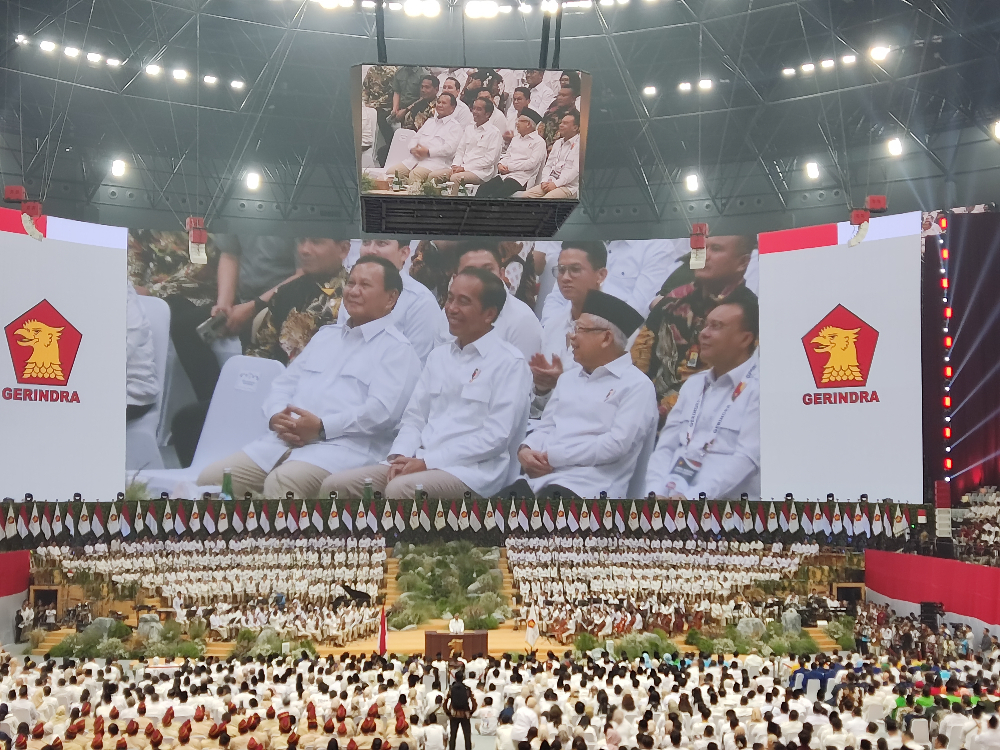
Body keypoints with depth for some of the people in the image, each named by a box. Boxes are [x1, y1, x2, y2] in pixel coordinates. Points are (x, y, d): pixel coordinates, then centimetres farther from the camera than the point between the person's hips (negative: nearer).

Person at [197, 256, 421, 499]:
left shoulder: (396, 349, 5)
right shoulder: (326, 335, 28)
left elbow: (381, 410, -11)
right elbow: (284, 384, 25)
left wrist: (321, 428, -19)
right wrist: (276, 417, 1)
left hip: (343, 447, -7)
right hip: (285, 441, 7)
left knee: (280, 483, -36)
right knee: (212, 478, -12)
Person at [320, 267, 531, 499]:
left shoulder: (510, 363, -2)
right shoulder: (438, 356, 21)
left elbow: (496, 437, -11)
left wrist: (427, 462, -14)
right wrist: (401, 456, -3)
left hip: (471, 471, -7)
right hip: (419, 462, 7)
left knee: (400, 489, -35)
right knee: (336, 486, -12)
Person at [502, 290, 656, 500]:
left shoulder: (636, 385, 1)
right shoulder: (568, 380, 25)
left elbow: (617, 443, -11)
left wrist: (552, 457, -10)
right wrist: (525, 449, -3)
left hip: (589, 486, -6)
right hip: (539, 478, 7)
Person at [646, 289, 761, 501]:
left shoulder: (757, 388, -4)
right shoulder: (693, 384, 18)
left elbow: (747, 458, -14)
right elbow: (665, 447, 13)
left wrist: (690, 498, -21)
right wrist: (656, 493, -5)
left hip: (725, 500, -6)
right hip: (669, 496, 6)